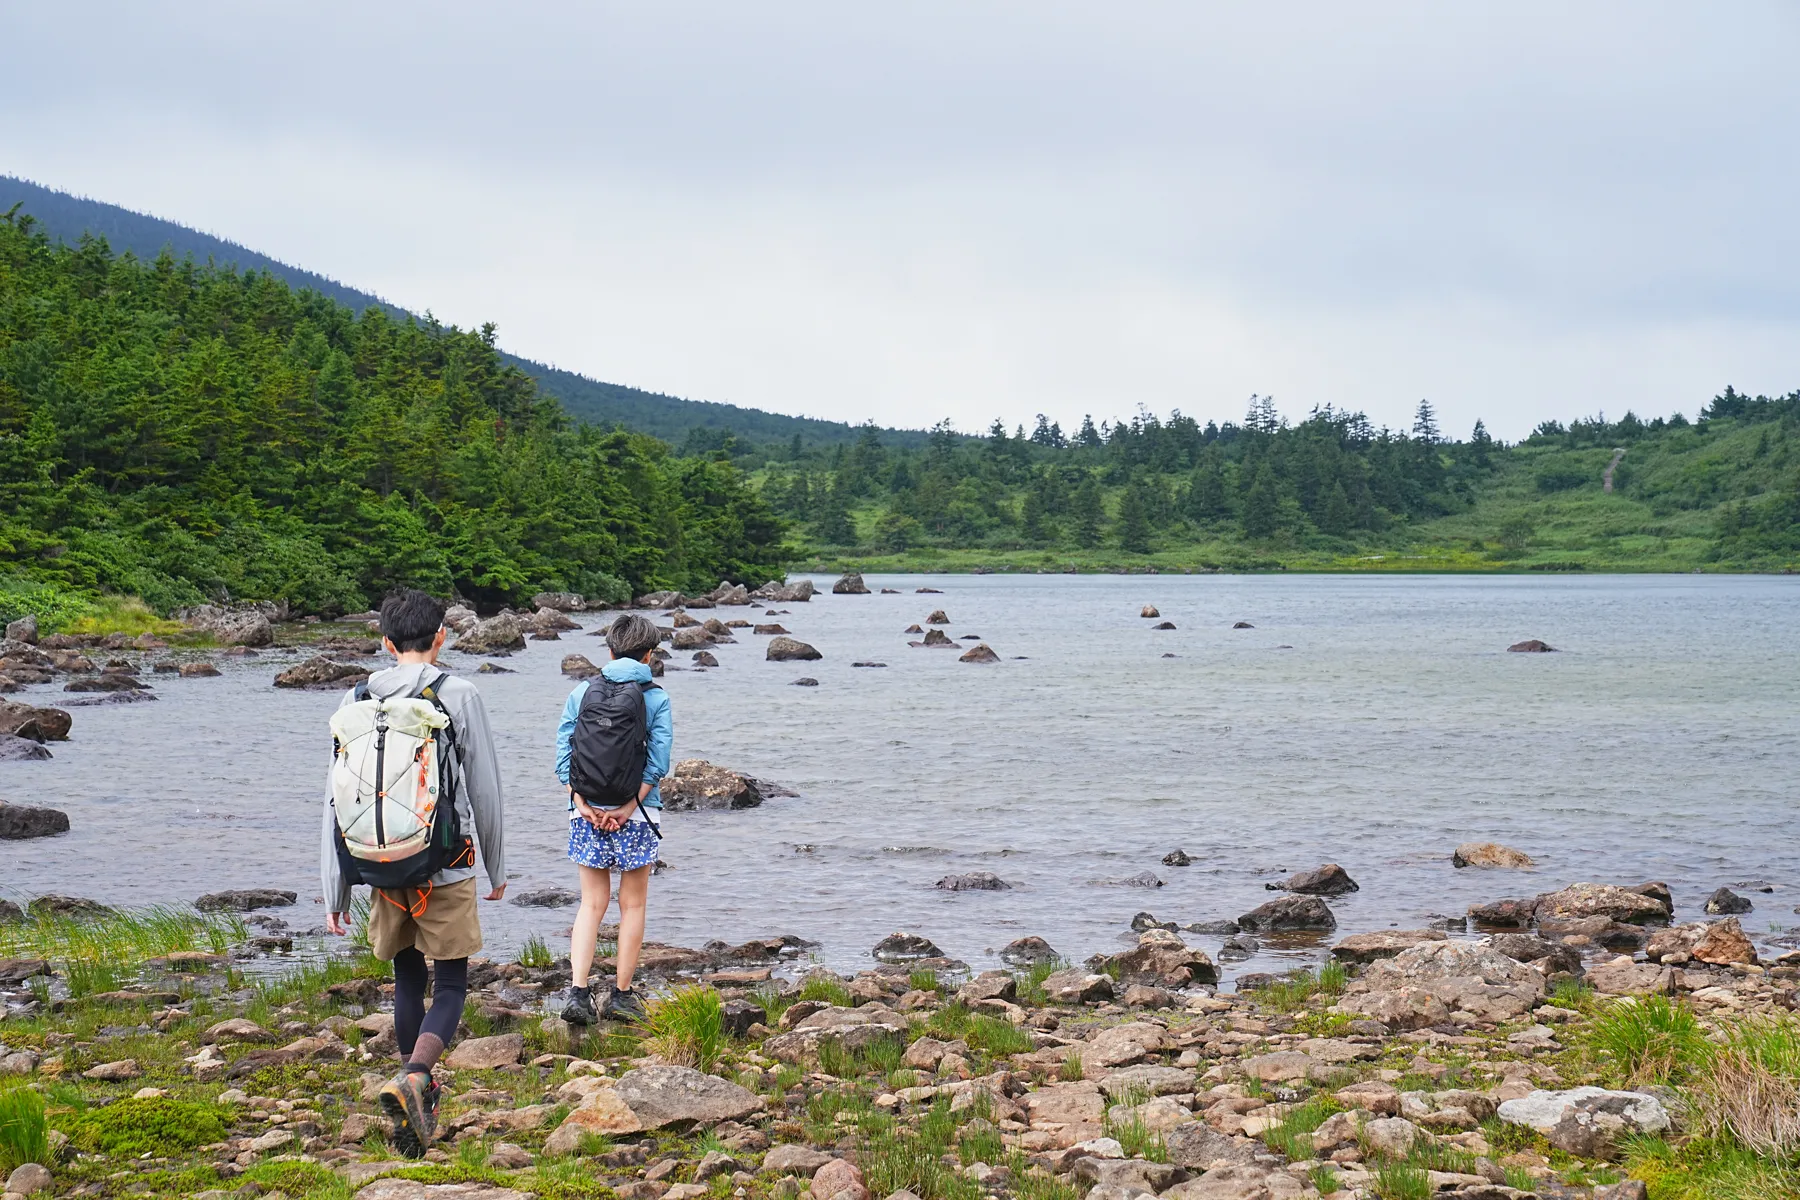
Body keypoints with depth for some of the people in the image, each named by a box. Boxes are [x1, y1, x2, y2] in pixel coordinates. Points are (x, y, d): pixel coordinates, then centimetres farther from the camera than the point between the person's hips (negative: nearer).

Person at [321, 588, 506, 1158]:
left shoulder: (357, 701, 3)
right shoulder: (459, 696, -6)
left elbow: (337, 799, 3)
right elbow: (485, 790, -2)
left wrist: (335, 891, 9)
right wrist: (497, 868, 11)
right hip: (446, 870, -3)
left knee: (407, 982, 18)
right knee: (451, 985, 3)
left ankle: (421, 1101, 27)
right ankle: (413, 1079, -22)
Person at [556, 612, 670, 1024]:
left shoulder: (581, 693, 4)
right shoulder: (656, 698, -2)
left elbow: (563, 754, -1)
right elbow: (658, 761, -9)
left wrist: (583, 805, -4)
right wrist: (629, 807, -9)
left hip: (586, 814, 2)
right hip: (634, 814, -2)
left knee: (592, 903, 10)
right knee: (632, 905, 10)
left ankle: (578, 992, -1)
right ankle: (621, 995, 13)